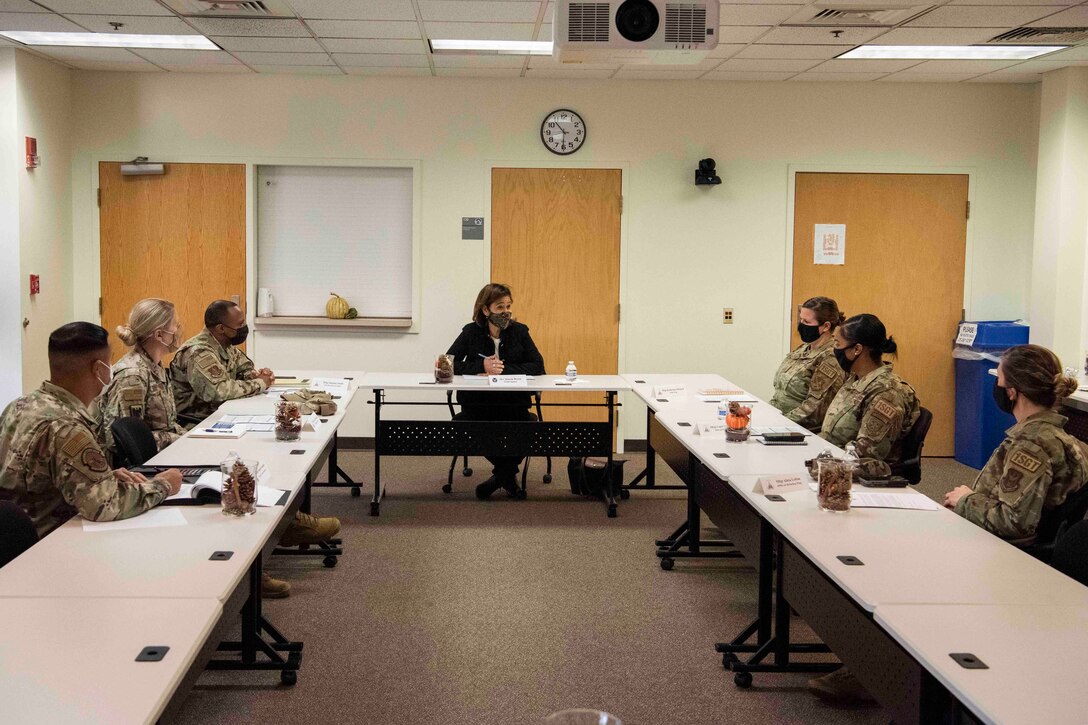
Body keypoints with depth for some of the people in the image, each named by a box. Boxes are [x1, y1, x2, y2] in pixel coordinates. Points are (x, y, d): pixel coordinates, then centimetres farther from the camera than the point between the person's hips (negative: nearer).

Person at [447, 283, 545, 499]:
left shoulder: (519, 331, 4)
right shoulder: (471, 332, 2)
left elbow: (538, 366, -4)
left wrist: (503, 369, -14)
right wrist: (482, 366, -17)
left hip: (513, 402, 1)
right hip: (477, 402, -1)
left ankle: (502, 473, 2)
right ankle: (508, 474, 0)